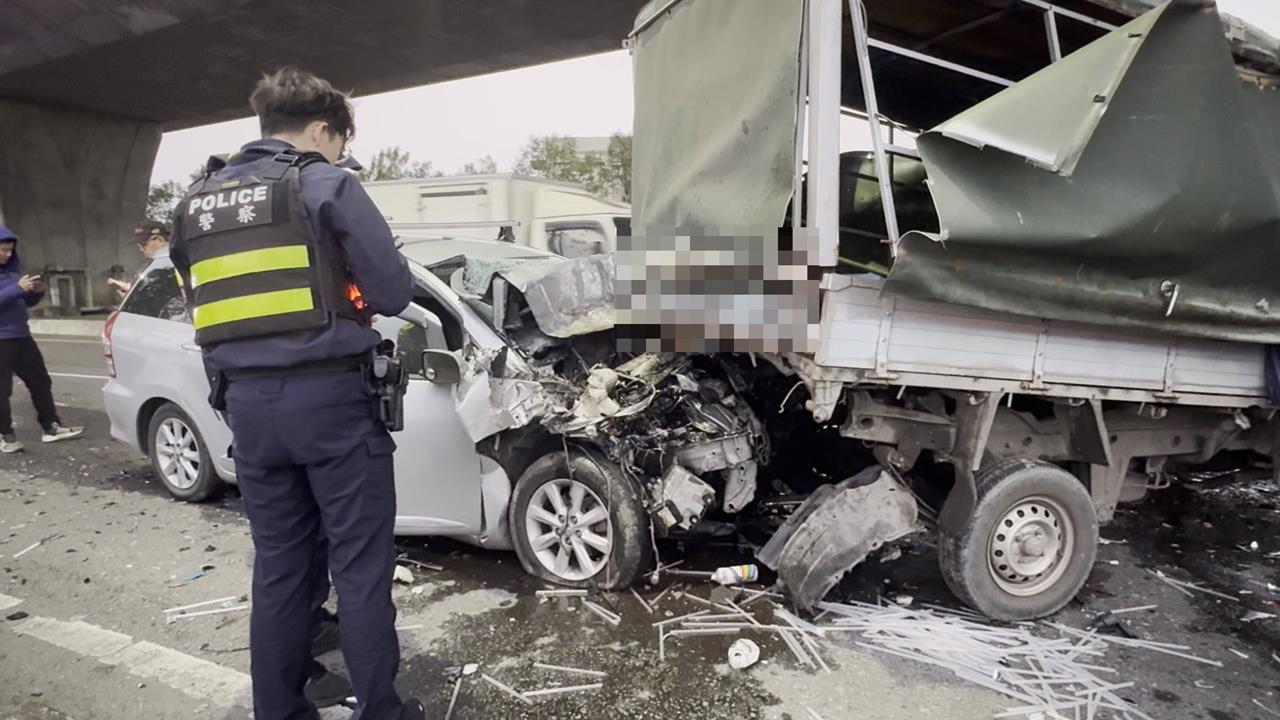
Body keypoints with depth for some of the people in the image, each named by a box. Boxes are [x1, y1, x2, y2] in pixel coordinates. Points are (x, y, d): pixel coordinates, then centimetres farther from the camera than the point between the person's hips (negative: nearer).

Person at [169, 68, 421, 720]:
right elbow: (393, 291, -7)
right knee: (361, 567, 3)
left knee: (278, 567, 16)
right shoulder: (324, 183, -5)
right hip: (328, 396, -6)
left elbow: (206, 304, 17)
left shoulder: (194, 201, 16)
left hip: (246, 403, 6)